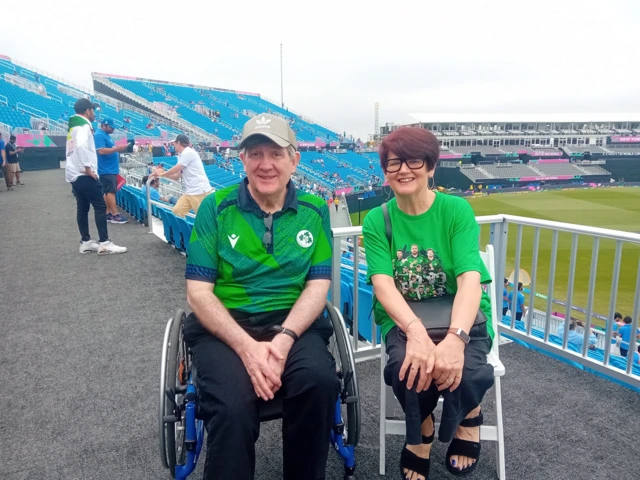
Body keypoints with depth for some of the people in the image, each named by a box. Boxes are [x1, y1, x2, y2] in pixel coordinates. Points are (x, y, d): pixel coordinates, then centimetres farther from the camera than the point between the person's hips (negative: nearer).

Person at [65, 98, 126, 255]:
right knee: (100, 206, -8)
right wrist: (88, 168, -24)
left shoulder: (73, 126, 20)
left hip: (74, 174, 10)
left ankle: (85, 242, 15)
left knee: (82, 208, 11)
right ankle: (104, 243, -9)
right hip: (84, 175, -10)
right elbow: (81, 145, -28)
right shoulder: (84, 126, -12)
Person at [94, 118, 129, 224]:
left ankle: (108, 213, 13)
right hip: (106, 170, -10)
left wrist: (121, 148, 10)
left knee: (108, 192, 10)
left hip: (111, 169, 10)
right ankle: (115, 215, -11)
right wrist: (118, 148, -24)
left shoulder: (107, 136, 19)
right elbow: (101, 151, -23)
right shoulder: (99, 135, -12)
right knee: (111, 191, -11)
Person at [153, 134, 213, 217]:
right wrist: (162, 174, 13)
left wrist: (161, 174, 3)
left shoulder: (188, 152, -11)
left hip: (200, 191, -9)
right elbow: (176, 176, 20)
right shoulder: (182, 155, 18)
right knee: (177, 211, 3)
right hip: (189, 192, 9)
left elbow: (175, 169, -11)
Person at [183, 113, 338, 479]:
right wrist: (246, 346, -19)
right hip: (225, 326, -1)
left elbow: (318, 285, 1)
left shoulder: (314, 210, 6)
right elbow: (198, 291, -4)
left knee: (320, 380, -28)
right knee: (232, 407, -30)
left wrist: (284, 338, -17)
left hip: (294, 325, 2)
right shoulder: (215, 208, 1)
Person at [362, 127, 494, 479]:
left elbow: (470, 280, -19)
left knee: (465, 372, -31)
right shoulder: (376, 220, -4)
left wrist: (455, 337, -39)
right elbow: (383, 284, -18)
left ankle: (468, 417, 11)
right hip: (402, 319, 1)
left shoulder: (457, 210, -7)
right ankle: (421, 429, 7)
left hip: (461, 317, 0)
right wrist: (416, 330, -38)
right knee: (408, 367, -31)